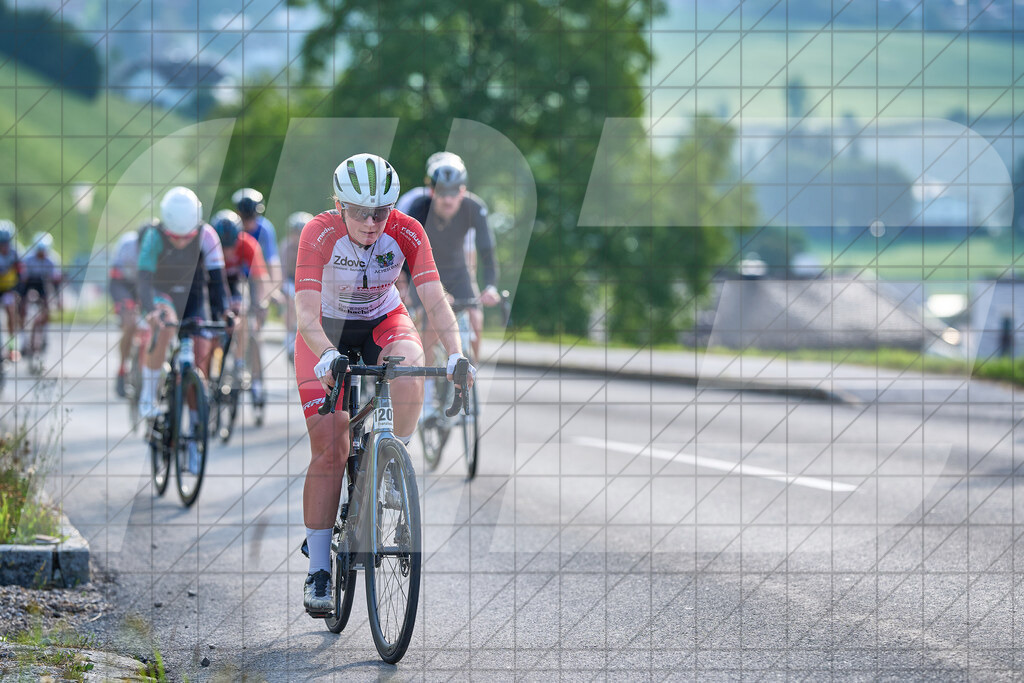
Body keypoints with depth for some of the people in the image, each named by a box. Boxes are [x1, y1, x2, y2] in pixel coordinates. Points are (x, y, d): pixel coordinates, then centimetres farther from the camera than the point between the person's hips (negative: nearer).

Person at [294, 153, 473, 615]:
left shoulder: (407, 234, -23)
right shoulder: (320, 235, -29)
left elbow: (435, 300, -28)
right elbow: (306, 315, -37)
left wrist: (456, 354, -44)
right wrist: (328, 357, -55)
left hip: (383, 321, 2)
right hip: (328, 330, -2)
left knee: (408, 365, -35)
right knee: (329, 451, -10)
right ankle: (318, 572, -2)